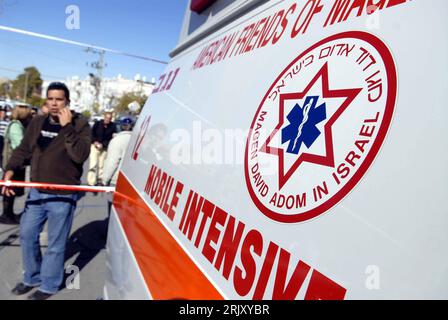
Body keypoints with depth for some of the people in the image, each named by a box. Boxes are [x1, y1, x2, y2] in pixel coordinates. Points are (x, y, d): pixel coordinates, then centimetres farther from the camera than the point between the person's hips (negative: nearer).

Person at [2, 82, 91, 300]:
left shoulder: (79, 124, -10)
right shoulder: (37, 123, 6)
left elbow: (81, 155, -23)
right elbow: (23, 150, 10)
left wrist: (67, 127, -26)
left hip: (63, 196, -6)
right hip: (37, 192, 6)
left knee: (55, 243, 6)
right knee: (27, 235, 16)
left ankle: (49, 286, 26)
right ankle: (32, 278, 37)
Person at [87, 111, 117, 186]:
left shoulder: (113, 127, -5)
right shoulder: (98, 124, -4)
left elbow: (112, 139, -5)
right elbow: (92, 133, 2)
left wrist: (103, 144, -15)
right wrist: (95, 142, -13)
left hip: (105, 148, 1)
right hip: (95, 146, -1)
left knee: (101, 165, 8)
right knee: (93, 164, -7)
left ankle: (100, 181, 21)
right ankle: (91, 182, -6)